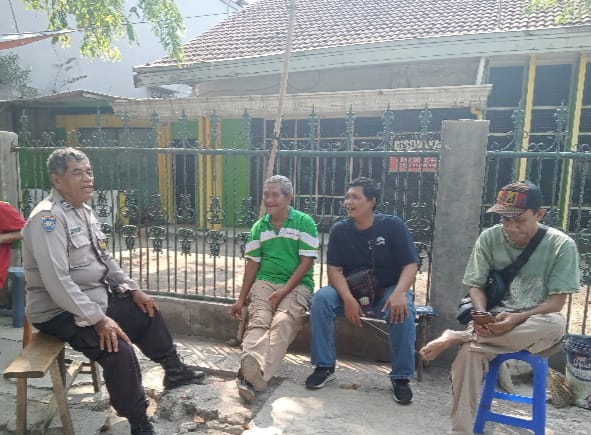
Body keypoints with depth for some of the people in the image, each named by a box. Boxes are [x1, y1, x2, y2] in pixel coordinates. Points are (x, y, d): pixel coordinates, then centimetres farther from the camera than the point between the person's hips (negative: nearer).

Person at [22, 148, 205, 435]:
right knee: (118, 350, -26)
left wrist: (133, 289, 7)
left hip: (96, 296, 10)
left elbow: (104, 258, 15)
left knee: (147, 311, 16)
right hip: (59, 310, -10)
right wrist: (98, 319, -29)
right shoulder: (48, 218, -23)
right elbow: (57, 281, -30)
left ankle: (174, 370, 34)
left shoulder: (84, 210, 7)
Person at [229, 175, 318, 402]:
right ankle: (250, 372, -44)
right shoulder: (259, 227, 12)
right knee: (258, 321, -25)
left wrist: (284, 291, -13)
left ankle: (252, 378, -41)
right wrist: (241, 298, 12)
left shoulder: (304, 222, -1)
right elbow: (252, 263, 13)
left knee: (282, 322, -30)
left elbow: (307, 262, -6)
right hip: (265, 282, 3)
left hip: (296, 284, -3)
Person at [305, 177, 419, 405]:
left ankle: (401, 377, -12)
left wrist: (399, 293, -33)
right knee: (320, 298, -25)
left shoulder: (393, 225, -10)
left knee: (402, 311, -33)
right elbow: (334, 269, -8)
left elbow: (410, 265, -12)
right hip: (350, 289, 2)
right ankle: (324, 367, -10)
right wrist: (348, 298, -26)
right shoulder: (339, 230, -3)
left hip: (388, 289, -2)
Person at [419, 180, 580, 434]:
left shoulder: (561, 245, -8)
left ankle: (454, 338, -28)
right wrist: (482, 317, -23)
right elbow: (476, 286, -2)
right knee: (470, 351, -31)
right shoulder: (489, 238, -4)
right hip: (494, 322, 0)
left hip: (537, 324, 0)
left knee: (556, 325, -36)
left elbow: (557, 301, -10)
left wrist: (518, 318, -27)